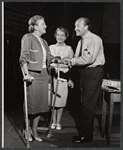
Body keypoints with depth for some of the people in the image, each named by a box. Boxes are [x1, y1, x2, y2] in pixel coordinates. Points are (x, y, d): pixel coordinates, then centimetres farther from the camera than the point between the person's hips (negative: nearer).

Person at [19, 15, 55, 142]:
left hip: (43, 75, 7)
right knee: (31, 103, 0)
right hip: (33, 75, -7)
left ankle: (34, 130, 20)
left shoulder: (43, 41, 16)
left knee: (40, 103, 8)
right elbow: (23, 58, -15)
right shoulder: (28, 38, -7)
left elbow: (49, 57, 15)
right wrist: (27, 74, -24)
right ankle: (27, 130, 18)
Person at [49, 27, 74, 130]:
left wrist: (70, 79, 1)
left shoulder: (69, 49, 6)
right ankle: (53, 122, 14)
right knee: (52, 100, 1)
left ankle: (58, 122, 13)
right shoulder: (51, 47, 10)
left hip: (63, 77, -1)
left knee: (61, 101, 0)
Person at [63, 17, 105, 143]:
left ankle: (86, 135, 2)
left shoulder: (94, 39, -12)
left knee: (88, 105, -6)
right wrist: (71, 61, -7)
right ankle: (86, 132, 23)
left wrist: (73, 60, -16)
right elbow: (78, 58, 13)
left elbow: (89, 58, -22)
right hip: (84, 73, 9)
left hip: (93, 73, -9)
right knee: (85, 104, 13)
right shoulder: (81, 41, 15)